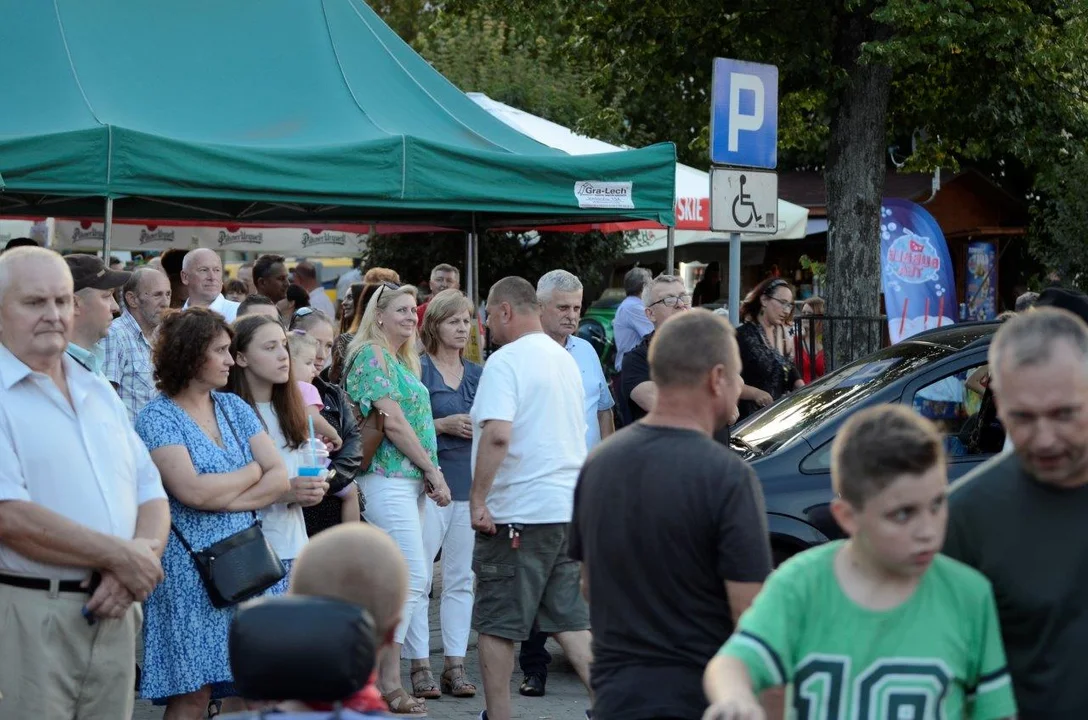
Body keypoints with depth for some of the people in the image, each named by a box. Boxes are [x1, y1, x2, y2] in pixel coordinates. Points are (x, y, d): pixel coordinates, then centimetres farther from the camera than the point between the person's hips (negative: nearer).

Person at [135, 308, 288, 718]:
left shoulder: (234, 408, 12)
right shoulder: (157, 418, -6)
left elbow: (279, 478, 3)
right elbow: (192, 491, -19)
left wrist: (224, 500, -12)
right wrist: (252, 471, -4)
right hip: (190, 571, -5)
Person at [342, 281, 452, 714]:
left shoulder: (404, 361, 20)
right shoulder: (370, 356, -8)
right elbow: (392, 420, -15)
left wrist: (429, 475, 7)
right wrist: (433, 471, -11)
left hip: (410, 480, 9)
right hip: (387, 478, -9)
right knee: (413, 577, -13)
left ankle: (377, 674, 10)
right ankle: (388, 682, -10)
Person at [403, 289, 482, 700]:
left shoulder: (477, 374, 14)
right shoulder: (417, 370, -1)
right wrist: (442, 425, -13)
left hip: (470, 483, 5)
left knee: (461, 579, 6)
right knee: (418, 578, -5)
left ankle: (455, 665, 11)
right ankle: (420, 666, 0)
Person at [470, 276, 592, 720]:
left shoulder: (506, 362, -13)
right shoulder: (564, 359, 15)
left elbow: (498, 434, -27)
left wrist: (478, 498, -22)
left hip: (518, 512, -8)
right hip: (569, 508, 8)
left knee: (496, 625, 2)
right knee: (570, 620, 11)